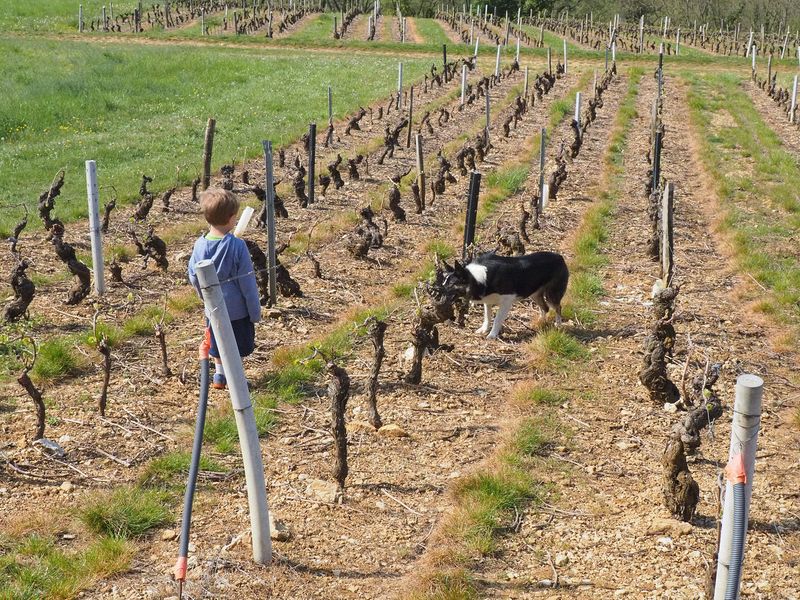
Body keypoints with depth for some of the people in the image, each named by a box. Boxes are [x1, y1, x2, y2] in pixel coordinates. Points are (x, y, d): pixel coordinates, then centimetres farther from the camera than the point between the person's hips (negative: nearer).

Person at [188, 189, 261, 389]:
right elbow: (247, 282, -17)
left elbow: (193, 277, 2)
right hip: (237, 307, -4)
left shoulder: (200, 245, -10)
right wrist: (255, 311, -6)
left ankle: (219, 376, 36)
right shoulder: (237, 246, -22)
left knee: (218, 344, 24)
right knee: (237, 347, 16)